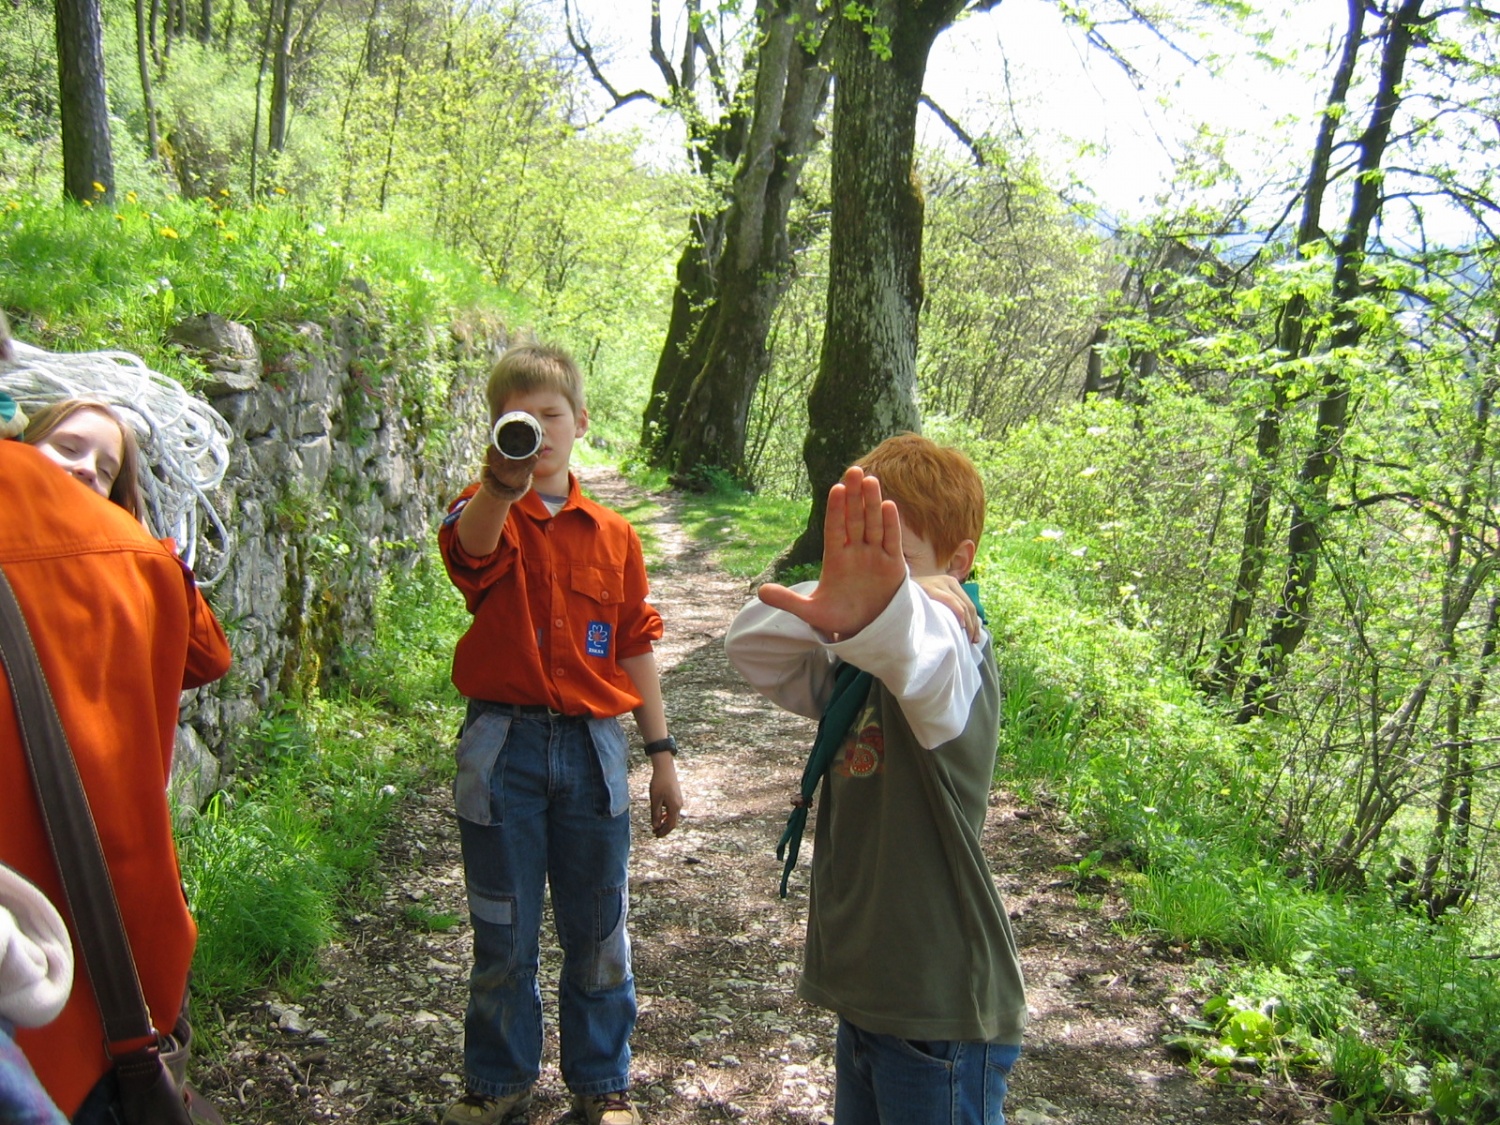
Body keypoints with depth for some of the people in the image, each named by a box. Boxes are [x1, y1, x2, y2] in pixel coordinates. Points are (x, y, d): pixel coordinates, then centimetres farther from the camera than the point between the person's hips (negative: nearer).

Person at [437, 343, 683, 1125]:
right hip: (502, 746, -2)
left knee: (597, 931, 12)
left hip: (592, 745, 2)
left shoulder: (613, 536, 4)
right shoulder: (488, 515, -5)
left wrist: (661, 754, 8)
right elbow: (471, 543, -32)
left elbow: (635, 649, 9)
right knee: (503, 932, 12)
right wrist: (502, 485, -55)